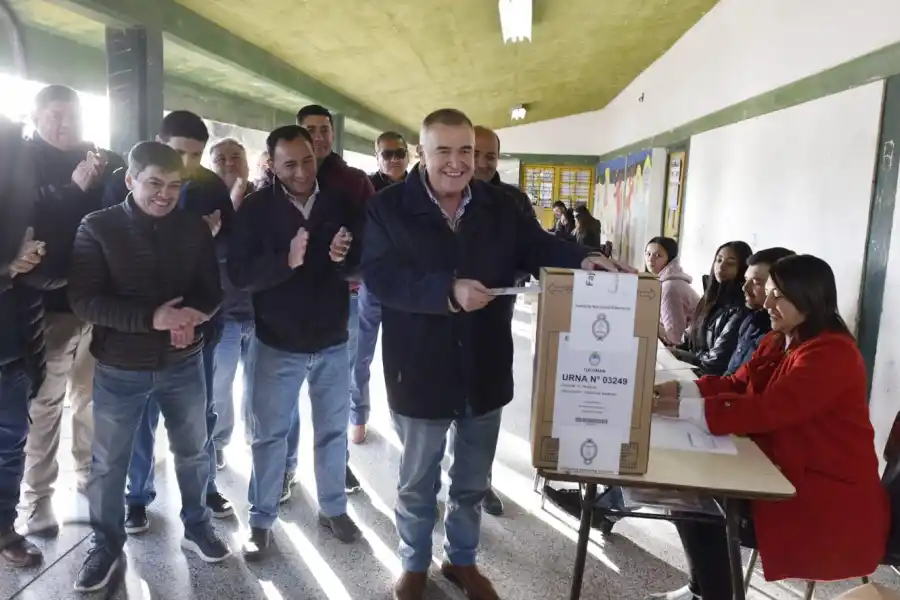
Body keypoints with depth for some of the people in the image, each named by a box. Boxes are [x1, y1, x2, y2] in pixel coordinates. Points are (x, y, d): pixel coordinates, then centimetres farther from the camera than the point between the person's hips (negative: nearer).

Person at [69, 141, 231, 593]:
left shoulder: (195, 228, -2)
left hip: (183, 363, 2)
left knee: (193, 451, 16)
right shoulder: (98, 228, -9)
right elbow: (84, 300, -14)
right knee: (109, 463, 12)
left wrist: (194, 315, -21)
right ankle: (106, 544, 34)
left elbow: (213, 289, 2)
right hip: (119, 369, -2)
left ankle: (196, 528, 38)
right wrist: (151, 318, -27)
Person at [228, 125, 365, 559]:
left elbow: (363, 263, -1)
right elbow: (238, 274, -16)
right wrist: (286, 261, -32)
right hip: (277, 344, -2)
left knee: (332, 431, 15)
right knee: (269, 434, 11)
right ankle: (261, 521, 27)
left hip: (332, 342, 2)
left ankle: (333, 509, 34)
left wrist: (343, 258, -23)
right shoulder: (256, 208, -9)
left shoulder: (342, 204, -4)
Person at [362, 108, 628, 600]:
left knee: (473, 481, 21)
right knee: (417, 481, 18)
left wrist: (583, 261, -19)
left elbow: (538, 248, 2)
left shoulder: (500, 207, 1)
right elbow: (379, 276, -20)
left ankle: (463, 560, 45)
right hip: (421, 372, -3)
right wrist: (449, 290, -31)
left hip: (484, 371, 4)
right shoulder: (389, 208, -10)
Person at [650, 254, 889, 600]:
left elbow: (767, 411, -31)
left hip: (831, 499, -9)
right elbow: (737, 385, 4)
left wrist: (684, 409, -32)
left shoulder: (832, 354, -22)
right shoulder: (777, 342, 8)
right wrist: (681, 390, -13)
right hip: (786, 474, 9)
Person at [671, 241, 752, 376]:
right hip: (694, 368, 8)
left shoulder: (739, 310, -17)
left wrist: (676, 354, -9)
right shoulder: (713, 297, 8)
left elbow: (715, 362, -18)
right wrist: (673, 349, -2)